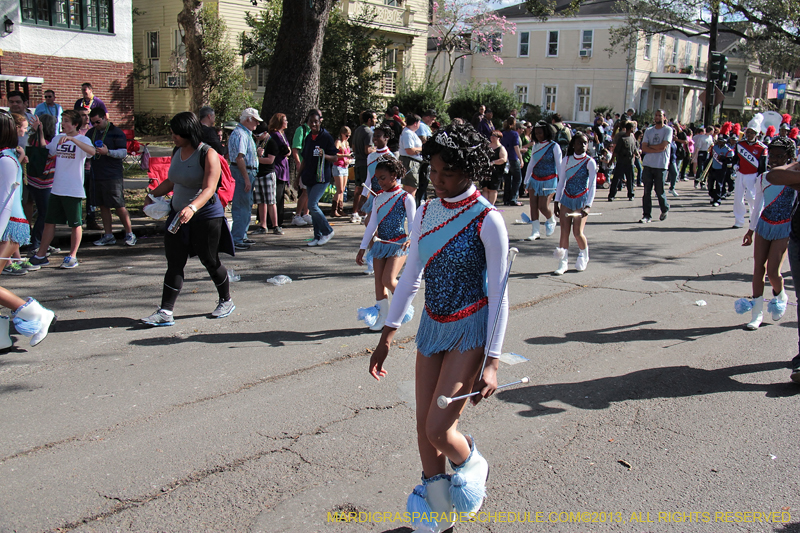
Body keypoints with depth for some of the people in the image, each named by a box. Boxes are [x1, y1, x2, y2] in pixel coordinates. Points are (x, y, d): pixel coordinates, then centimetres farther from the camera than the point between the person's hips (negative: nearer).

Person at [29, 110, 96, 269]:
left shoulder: (83, 140, -7)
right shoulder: (57, 138, 11)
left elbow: (92, 151, -28)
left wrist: (72, 139, -38)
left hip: (74, 190, -6)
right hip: (56, 188, 6)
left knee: (75, 224, 5)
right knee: (49, 221, 9)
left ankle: (72, 256, 16)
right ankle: (41, 255, 16)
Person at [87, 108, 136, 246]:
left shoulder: (117, 133, -4)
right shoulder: (91, 133, 14)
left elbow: (123, 153, -11)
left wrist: (107, 152, -25)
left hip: (112, 176, -6)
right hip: (96, 176, 6)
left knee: (119, 206, -5)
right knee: (103, 206, 9)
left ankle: (129, 234, 5)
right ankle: (108, 236, 16)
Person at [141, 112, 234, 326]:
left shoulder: (208, 154, -15)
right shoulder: (177, 152, 8)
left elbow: (209, 189, -26)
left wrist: (192, 208, -41)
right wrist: (152, 196, 14)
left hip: (206, 216, -6)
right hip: (178, 215, 6)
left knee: (210, 261, 6)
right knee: (174, 264, 1)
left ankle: (226, 301, 28)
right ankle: (166, 312, 0)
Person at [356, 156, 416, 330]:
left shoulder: (406, 198, -6)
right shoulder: (378, 199, 10)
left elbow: (412, 223, -6)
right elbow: (372, 225, 14)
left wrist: (410, 237, -26)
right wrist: (362, 248, 13)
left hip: (398, 244, -6)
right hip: (380, 244, 6)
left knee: (388, 280, -16)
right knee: (379, 282, 5)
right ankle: (382, 317, 15)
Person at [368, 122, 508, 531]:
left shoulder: (487, 221, -14)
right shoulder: (426, 214, 3)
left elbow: (499, 295, -13)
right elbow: (410, 277, 10)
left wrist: (492, 361, -15)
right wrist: (387, 336, 9)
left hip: (470, 329, -6)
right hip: (432, 326, 6)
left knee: (439, 428, -11)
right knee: (423, 426, 8)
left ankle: (470, 465, 25)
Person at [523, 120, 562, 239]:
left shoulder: (554, 146, -6)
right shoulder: (535, 146, 9)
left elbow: (559, 165, -5)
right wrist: (526, 181, 16)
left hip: (549, 180, -5)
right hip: (535, 179, 5)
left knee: (543, 206, -9)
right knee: (533, 205, -2)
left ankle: (551, 221, 23)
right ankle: (535, 231, 4)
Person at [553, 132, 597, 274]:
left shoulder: (590, 162, -5)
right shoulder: (566, 160, 5)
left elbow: (592, 185, -8)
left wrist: (588, 206, -18)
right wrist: (556, 201, 9)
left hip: (582, 200, -3)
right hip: (566, 199, 3)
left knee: (578, 233, -8)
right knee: (564, 232, -3)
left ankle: (583, 257, 20)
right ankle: (563, 262, 4)